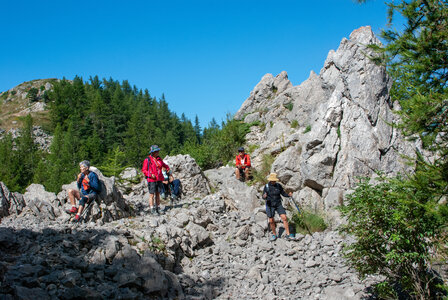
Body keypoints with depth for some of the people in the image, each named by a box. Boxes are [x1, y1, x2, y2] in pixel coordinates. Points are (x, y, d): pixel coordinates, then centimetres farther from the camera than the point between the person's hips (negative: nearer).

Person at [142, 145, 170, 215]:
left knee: (158, 194, 9)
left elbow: (164, 164, 28)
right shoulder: (147, 160, -7)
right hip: (151, 180, -5)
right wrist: (150, 175, -18)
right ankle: (152, 210, 2)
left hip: (159, 180, 5)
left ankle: (157, 209, 17)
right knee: (152, 195, -3)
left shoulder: (159, 159, 10)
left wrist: (167, 168, 10)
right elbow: (144, 170, -6)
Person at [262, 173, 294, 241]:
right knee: (271, 221, 1)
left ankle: (288, 234, -3)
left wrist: (288, 195, -16)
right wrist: (264, 196, -34)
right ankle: (274, 235, 22)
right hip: (270, 205, -1)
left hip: (278, 205, 1)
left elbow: (283, 193, 4)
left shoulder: (278, 185, -4)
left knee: (284, 218, -10)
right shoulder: (266, 186, -9)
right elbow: (264, 197, -10)